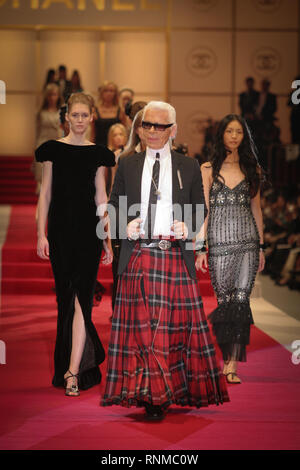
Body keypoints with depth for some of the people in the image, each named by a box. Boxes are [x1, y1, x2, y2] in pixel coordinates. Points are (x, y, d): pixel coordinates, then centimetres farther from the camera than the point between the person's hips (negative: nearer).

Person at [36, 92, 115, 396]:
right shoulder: (53, 150, 5)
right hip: (60, 229, 1)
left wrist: (107, 239, 6)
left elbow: (100, 197, 9)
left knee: (81, 297, -10)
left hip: (88, 230, 0)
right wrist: (41, 234, -3)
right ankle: (84, 359, 23)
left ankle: (72, 371, -13)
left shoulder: (97, 153, 8)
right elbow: (45, 194, 4)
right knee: (65, 297, 6)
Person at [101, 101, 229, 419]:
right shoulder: (127, 165, 13)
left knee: (178, 324, 2)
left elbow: (200, 210, 12)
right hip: (137, 257, 1)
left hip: (176, 257, 0)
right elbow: (114, 203, 14)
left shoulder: (189, 167, 10)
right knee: (139, 326, -1)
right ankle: (148, 393, 5)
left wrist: (188, 228, -9)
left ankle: (178, 389, 15)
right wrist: (125, 225, -6)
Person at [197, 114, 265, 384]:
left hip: (247, 240, 1)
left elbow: (256, 209, 13)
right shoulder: (208, 169, 6)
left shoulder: (252, 169, 11)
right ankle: (226, 358, 16)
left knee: (241, 299, -5)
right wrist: (201, 247, -5)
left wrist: (261, 246, 10)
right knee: (225, 299, 1)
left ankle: (232, 365, -3)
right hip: (220, 240, -1)